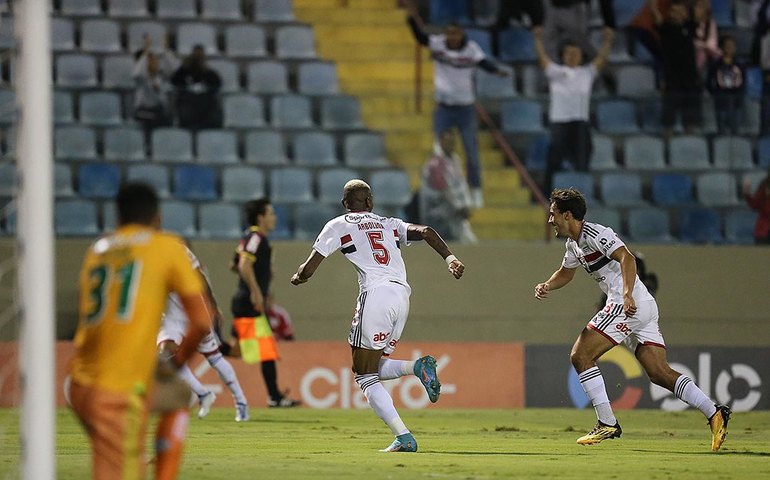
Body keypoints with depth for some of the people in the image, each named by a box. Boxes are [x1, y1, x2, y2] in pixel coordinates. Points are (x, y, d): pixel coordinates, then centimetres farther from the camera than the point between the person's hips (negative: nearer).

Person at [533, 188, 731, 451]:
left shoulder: (594, 234, -10)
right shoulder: (574, 244, 21)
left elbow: (626, 257, -24)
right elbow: (565, 273, 38)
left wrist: (628, 295, -37)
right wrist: (546, 286, 17)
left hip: (629, 306, -10)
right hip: (643, 308, 10)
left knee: (580, 355, -7)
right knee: (659, 373, 1)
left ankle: (607, 424, -7)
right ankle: (715, 413, -8)